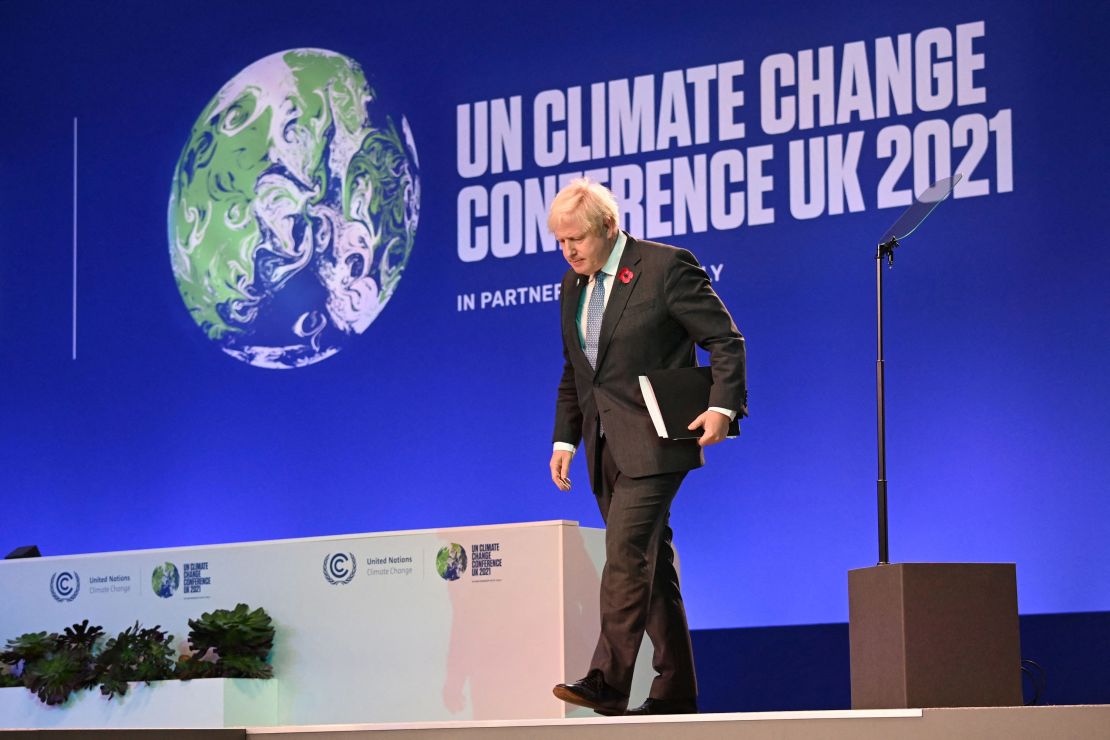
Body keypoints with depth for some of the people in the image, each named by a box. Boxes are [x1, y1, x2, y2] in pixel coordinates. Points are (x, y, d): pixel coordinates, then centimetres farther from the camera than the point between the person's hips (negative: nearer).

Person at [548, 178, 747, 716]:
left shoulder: (666, 267, -8)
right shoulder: (573, 285, 14)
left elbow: (726, 341, -7)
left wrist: (722, 405, -20)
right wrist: (565, 439, 11)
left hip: (652, 443, -7)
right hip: (606, 448, 7)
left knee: (625, 554, -18)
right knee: (650, 563, 10)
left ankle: (608, 682, -21)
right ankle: (675, 690, 14)